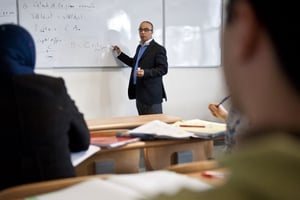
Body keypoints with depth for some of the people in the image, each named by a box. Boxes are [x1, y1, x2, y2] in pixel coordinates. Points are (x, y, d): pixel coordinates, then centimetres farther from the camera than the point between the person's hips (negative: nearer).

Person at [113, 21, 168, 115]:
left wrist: (145, 72, -26)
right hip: (139, 93, 8)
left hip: (151, 94, -8)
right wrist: (120, 54, 26)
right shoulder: (140, 47, 18)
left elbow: (163, 69, -14)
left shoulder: (158, 49, -8)